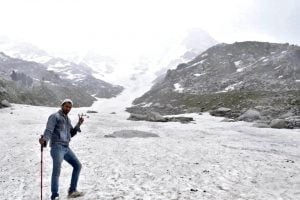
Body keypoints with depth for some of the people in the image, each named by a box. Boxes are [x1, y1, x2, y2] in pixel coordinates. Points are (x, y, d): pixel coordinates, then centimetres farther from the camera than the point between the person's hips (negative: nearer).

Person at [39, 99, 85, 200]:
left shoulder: (67, 119, 21)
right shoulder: (54, 116, -2)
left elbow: (71, 133, 20)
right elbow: (49, 130, -15)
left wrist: (79, 124, 8)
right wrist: (44, 140, -35)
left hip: (66, 148, 8)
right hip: (57, 147, -8)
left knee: (77, 165, 9)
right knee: (56, 171, -13)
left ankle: (72, 191, 17)